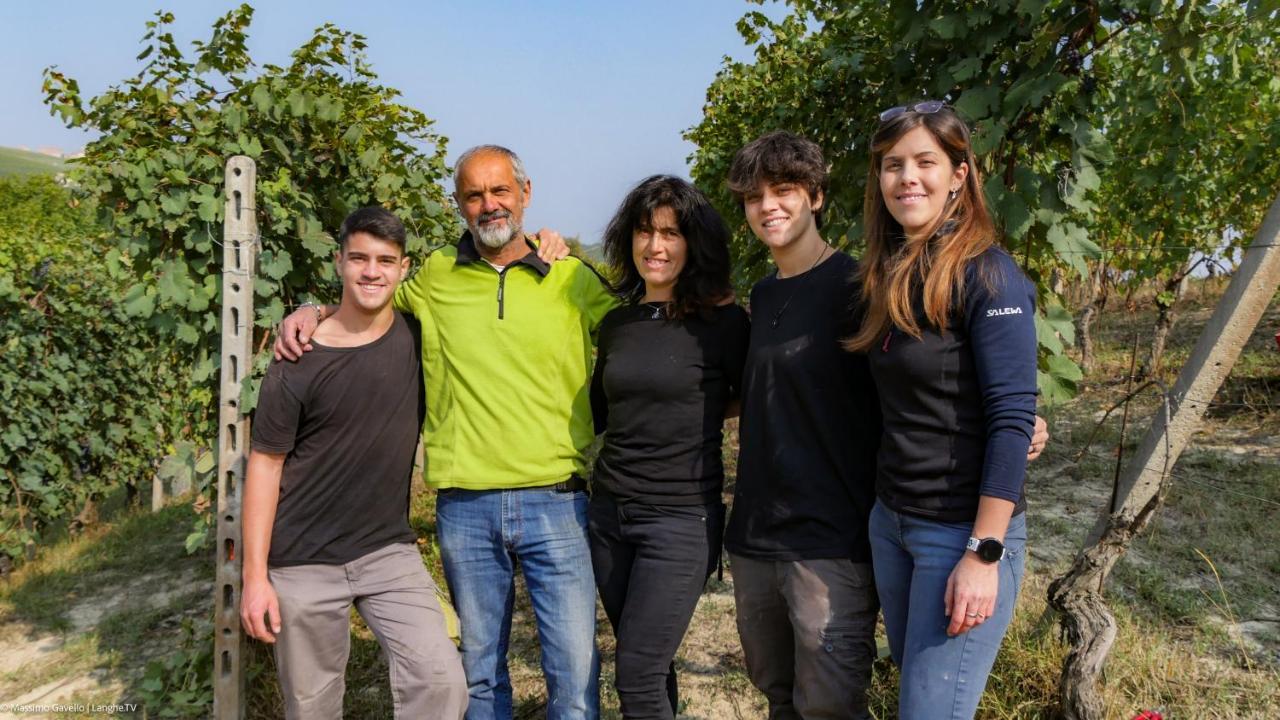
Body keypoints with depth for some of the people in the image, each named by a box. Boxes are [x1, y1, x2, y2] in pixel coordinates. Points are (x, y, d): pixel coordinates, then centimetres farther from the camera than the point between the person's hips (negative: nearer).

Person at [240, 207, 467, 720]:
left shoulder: (419, 336, -2)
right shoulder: (300, 361, -10)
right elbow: (265, 464, -5)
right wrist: (255, 575, -8)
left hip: (391, 552, 2)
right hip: (303, 564, -2)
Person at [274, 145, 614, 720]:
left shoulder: (575, 281, 5)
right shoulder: (433, 278, 8)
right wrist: (313, 311, 8)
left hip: (556, 502, -1)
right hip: (464, 508, 2)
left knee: (575, 671, 2)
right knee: (479, 669, 15)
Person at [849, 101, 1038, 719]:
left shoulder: (986, 275, -15)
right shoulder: (887, 277, 7)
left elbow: (1012, 420, -18)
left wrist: (984, 554, -20)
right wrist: (887, 511, 7)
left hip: (964, 529, -7)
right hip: (889, 521, 7)